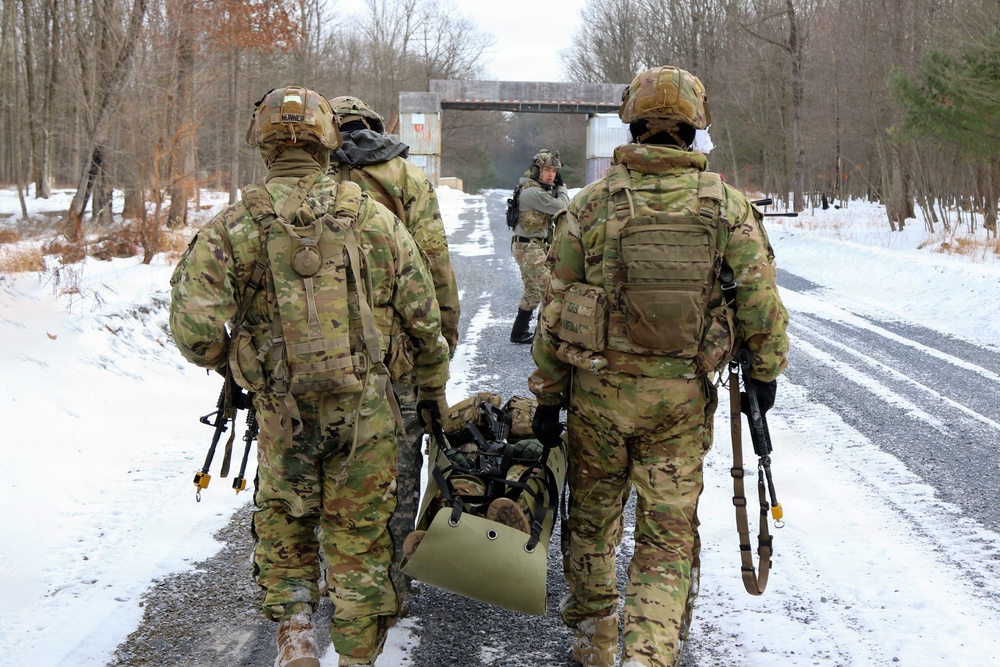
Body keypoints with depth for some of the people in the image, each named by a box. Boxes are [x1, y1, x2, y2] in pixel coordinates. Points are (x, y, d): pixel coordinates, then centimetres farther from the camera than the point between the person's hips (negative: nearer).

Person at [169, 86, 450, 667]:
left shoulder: (232, 228, -6)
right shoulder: (373, 219, -2)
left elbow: (194, 326, -13)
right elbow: (425, 317, 2)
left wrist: (227, 363, 9)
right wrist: (434, 389, 17)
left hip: (284, 413, 0)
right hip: (367, 410, 1)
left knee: (283, 522, 22)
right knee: (359, 534, 12)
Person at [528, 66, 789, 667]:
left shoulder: (593, 202, -3)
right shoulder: (728, 204, -3)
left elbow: (556, 307, -2)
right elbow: (761, 301, -4)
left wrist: (547, 396, 5)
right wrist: (766, 371, 12)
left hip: (599, 388, 1)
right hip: (683, 396, 0)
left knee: (593, 514, 21)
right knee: (668, 533, 8)